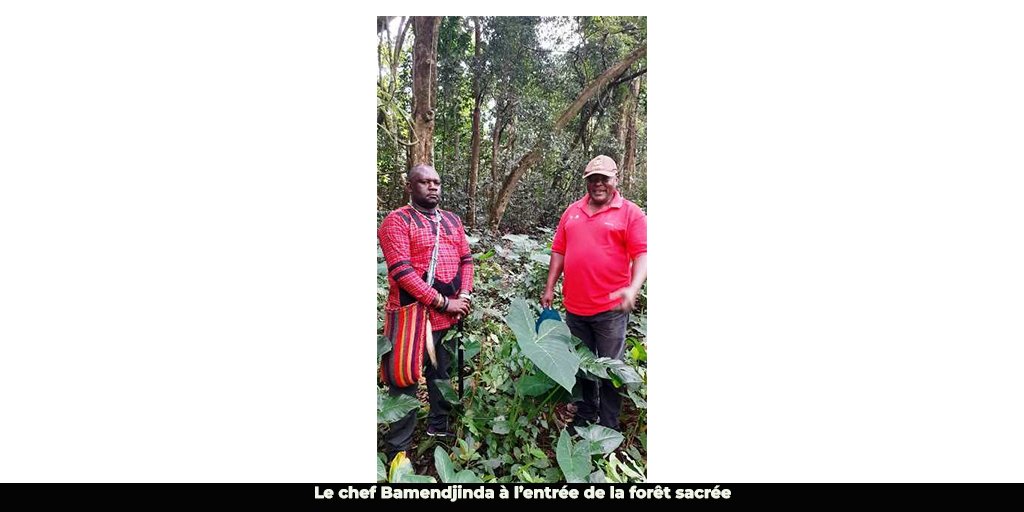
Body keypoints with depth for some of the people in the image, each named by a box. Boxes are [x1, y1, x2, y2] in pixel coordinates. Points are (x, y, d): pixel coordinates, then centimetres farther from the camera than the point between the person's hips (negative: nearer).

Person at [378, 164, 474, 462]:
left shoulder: (452, 220, 14)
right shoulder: (397, 221, -8)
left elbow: (466, 259, 15)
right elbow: (401, 271, -17)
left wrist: (464, 296, -3)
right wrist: (443, 302, -16)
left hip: (451, 317, 7)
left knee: (444, 376, 19)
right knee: (405, 382, 0)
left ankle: (439, 427, 37)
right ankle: (398, 450, 12)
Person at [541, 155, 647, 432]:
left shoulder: (631, 213, -4)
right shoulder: (572, 212, 10)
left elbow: (642, 254, -12)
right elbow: (559, 251, 13)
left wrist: (633, 288, -27)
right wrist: (549, 288, 9)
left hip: (611, 308, -4)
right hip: (574, 306, 5)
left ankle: (609, 427, 20)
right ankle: (583, 419, 33)